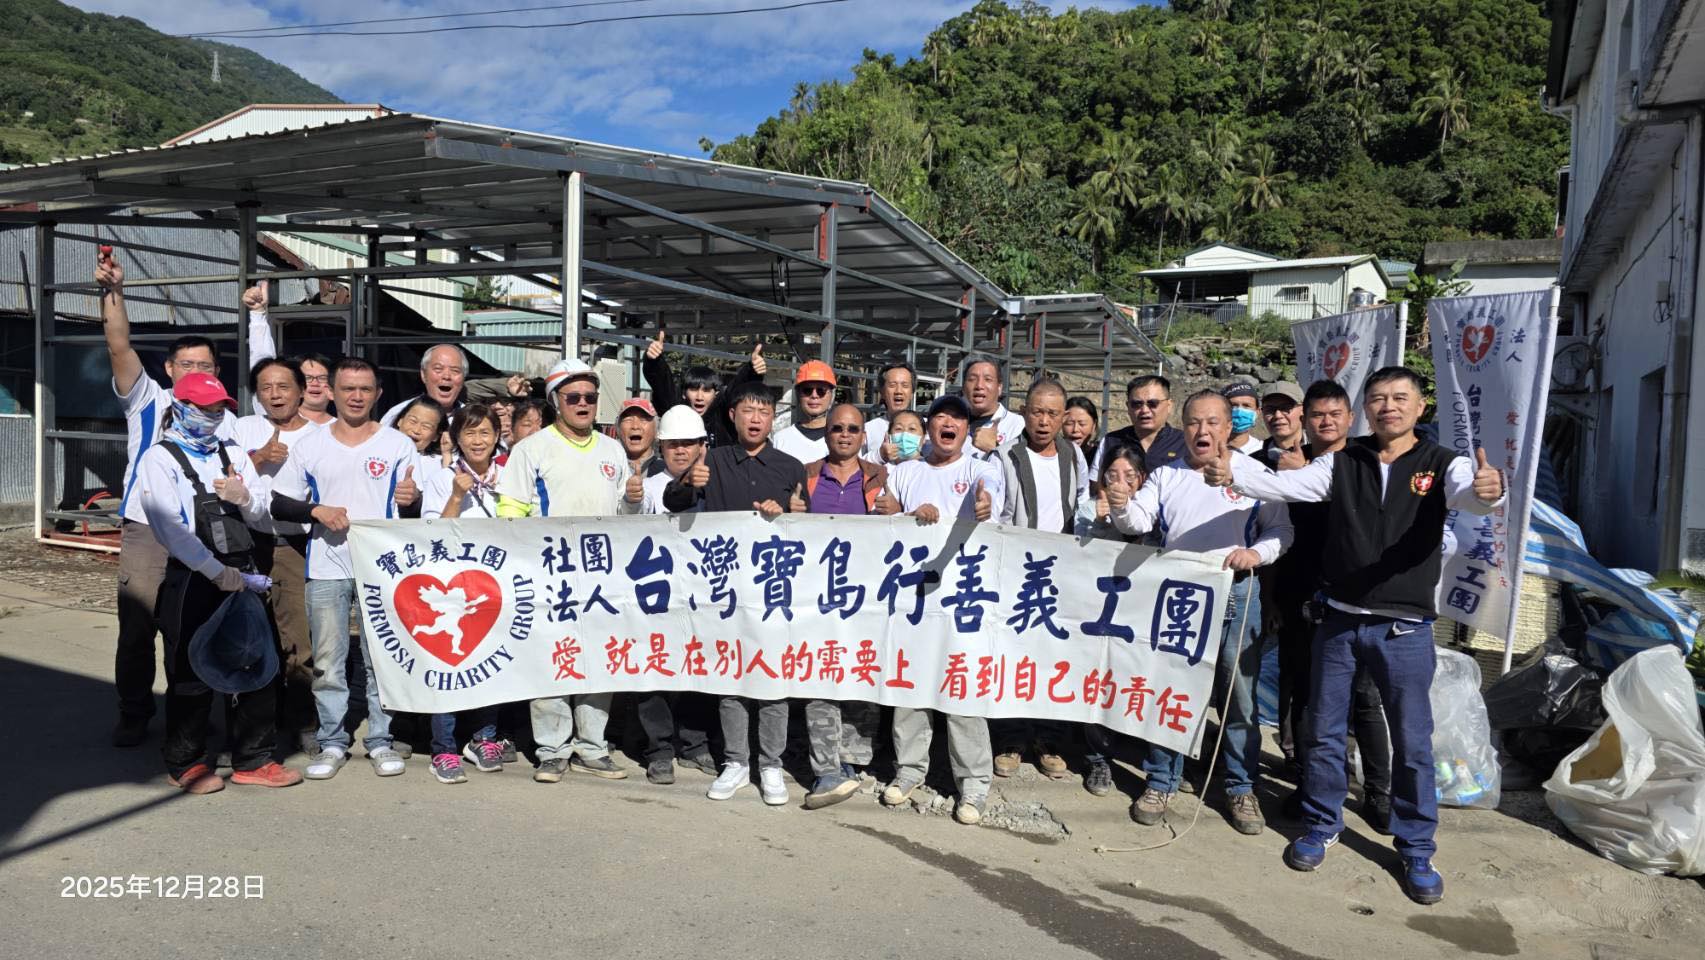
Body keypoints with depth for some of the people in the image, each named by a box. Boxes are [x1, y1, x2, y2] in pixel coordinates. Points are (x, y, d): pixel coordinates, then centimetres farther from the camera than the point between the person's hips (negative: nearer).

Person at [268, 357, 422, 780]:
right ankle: (332, 742, 16)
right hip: (326, 569, 1)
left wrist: (412, 498, -23)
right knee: (327, 660, 5)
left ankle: (380, 741, 12)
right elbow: (279, 505, 9)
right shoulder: (310, 446, 8)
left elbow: (416, 503, 1)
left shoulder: (398, 445, 5)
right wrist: (317, 511, -10)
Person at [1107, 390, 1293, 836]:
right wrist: (1122, 507, -21)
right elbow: (1139, 521, 1)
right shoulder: (1166, 476, 11)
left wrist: (1256, 552, -17)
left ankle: (1241, 788, 19)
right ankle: (1161, 782, 21)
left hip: (1235, 596, -1)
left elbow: (1281, 530, 2)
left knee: (1240, 695, 4)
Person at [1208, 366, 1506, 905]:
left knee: (1412, 741, 6)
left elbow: (1470, 495, -22)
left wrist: (1489, 489, -47)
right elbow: (1284, 485, -10)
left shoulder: (1442, 465, -2)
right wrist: (1233, 474, -29)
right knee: (1324, 730, 12)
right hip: (1339, 620, 2)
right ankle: (1323, 825, 31)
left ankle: (1417, 850, 23)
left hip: (1405, 628, -2)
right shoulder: (1342, 463, 2)